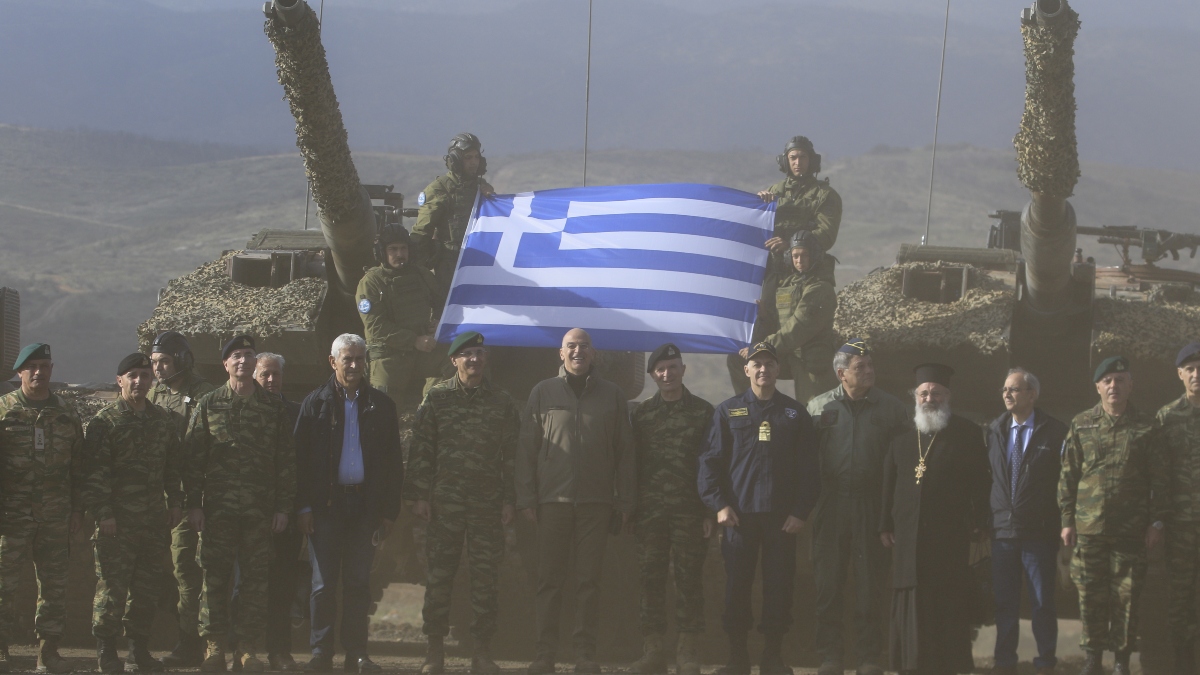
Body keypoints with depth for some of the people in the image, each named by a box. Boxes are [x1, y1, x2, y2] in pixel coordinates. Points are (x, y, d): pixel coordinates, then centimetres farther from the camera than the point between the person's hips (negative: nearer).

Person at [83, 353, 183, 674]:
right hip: (117, 520, -5)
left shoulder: (164, 420, 13)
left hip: (155, 520, 5)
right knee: (112, 585, -4)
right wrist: (103, 512, -14)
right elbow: (95, 472, -8)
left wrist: (175, 503, 12)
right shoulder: (105, 421, -3)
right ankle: (106, 649, 4)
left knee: (148, 586, 7)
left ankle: (139, 646, 17)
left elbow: (174, 467, 19)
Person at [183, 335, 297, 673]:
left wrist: (283, 507, 3)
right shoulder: (209, 405, 5)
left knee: (256, 579, 2)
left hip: (260, 510, 1)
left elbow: (286, 460, 8)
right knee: (215, 578, 0)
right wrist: (193, 504, -2)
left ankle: (248, 647, 9)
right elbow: (192, 457, 4)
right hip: (217, 508, -1)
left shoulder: (273, 407, 7)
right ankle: (214, 646, 7)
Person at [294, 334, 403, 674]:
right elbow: (301, 456, 2)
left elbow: (392, 462, 10)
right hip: (327, 503, -2)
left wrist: (389, 510, 3)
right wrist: (304, 506, -6)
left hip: (365, 502, 2)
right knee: (324, 581, -1)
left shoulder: (381, 405, 10)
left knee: (359, 581, 3)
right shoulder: (316, 403, 4)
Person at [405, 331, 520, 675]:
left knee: (486, 578, 0)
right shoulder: (436, 398, 5)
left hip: (488, 503, 1)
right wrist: (420, 495, -3)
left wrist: (509, 500, 2)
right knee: (439, 576, 1)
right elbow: (421, 449, 4)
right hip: (444, 502, -1)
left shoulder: (502, 403, 7)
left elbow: (512, 454, 8)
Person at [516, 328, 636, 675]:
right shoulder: (543, 392, 7)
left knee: (589, 581, 2)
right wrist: (526, 498, -2)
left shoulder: (612, 395, 9)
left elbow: (625, 451, 9)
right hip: (553, 500, 0)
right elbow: (527, 448, 5)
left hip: (596, 503, 0)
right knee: (549, 580, 0)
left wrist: (625, 500, 3)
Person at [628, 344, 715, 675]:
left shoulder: (703, 411, 5)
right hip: (650, 509, 2)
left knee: (689, 578, -2)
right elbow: (632, 461, 11)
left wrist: (710, 510, -6)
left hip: (689, 510, -2)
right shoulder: (642, 413, 11)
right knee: (651, 577, 1)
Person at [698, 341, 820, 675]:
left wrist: (801, 510, -3)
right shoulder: (728, 412, 7)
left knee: (779, 585, 2)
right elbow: (711, 460, 3)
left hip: (782, 517, 0)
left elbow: (809, 466, 6)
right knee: (736, 586, 0)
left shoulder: (795, 413, 8)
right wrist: (719, 504, -7)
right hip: (739, 514, 0)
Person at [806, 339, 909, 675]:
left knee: (869, 585, 3)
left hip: (872, 505, -1)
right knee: (827, 582, 4)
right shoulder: (819, 407, 5)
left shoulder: (892, 407, 3)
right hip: (831, 505, 1)